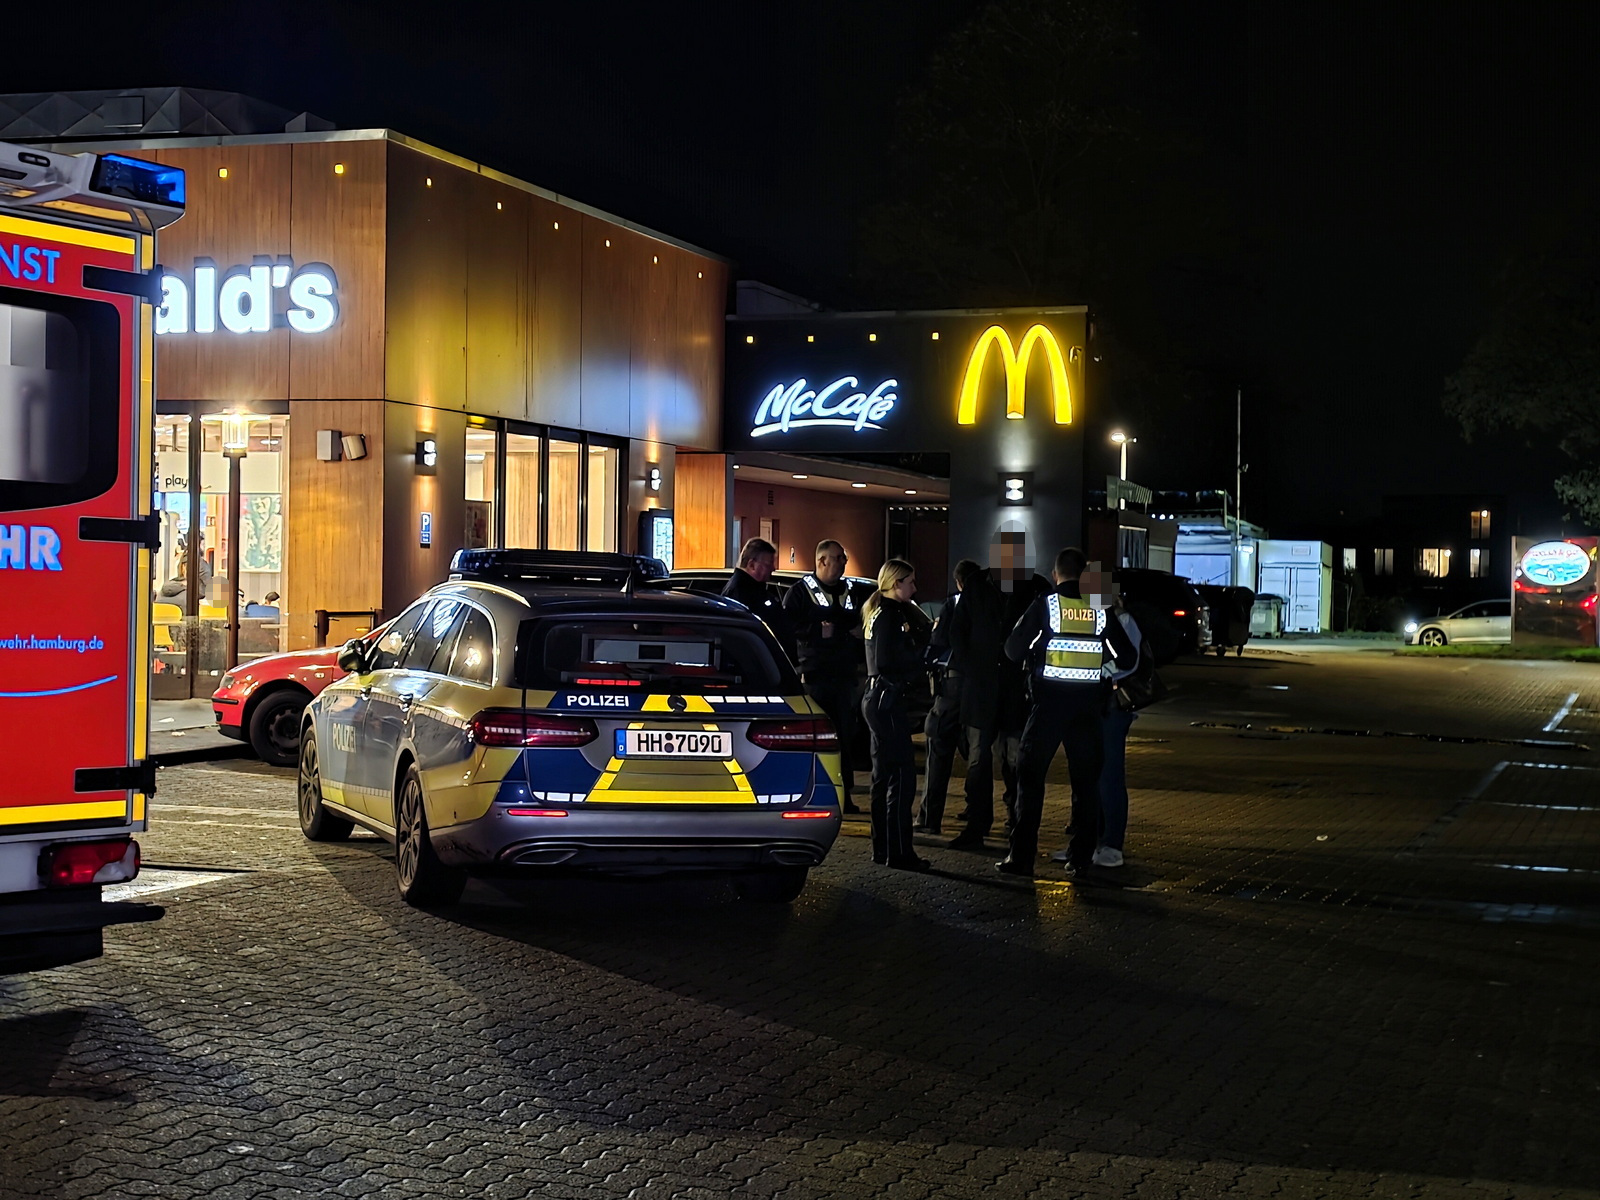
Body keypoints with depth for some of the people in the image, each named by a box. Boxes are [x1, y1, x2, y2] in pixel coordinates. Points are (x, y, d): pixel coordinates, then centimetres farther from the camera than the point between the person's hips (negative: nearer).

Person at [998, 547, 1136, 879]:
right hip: (1087, 705, 2)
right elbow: (1127, 657, 4)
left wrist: (1032, 659, 17)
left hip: (1048, 702, -2)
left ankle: (1022, 856, 0)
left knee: (1031, 777, 4)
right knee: (1086, 782, 9)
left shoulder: (1044, 605, -5)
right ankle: (1081, 859, 9)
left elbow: (1013, 649, -3)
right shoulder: (1101, 610, 2)